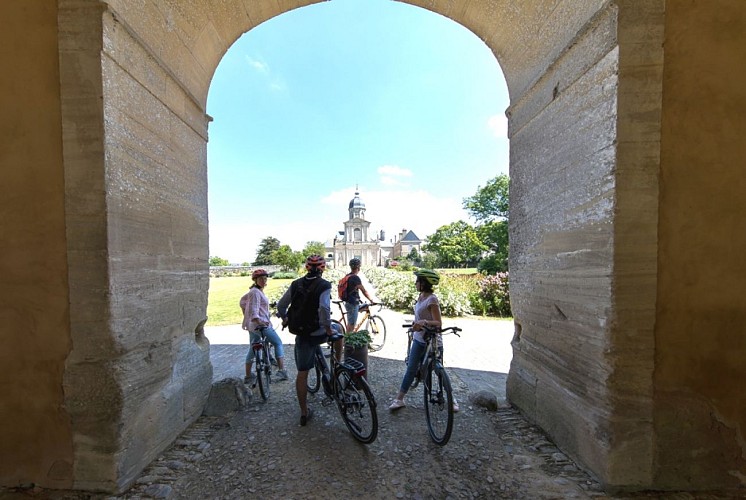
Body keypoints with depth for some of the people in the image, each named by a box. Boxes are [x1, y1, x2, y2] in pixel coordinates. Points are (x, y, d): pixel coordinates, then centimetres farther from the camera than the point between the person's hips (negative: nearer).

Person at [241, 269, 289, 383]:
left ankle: (248, 376, 24)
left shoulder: (256, 291, 14)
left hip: (252, 325, 10)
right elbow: (254, 309, -26)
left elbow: (242, 300, 26)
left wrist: (245, 313, 32)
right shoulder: (256, 292, -16)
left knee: (252, 349, 16)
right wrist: (258, 321, -38)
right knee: (278, 343, -2)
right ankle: (281, 371, -4)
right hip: (260, 324, -10)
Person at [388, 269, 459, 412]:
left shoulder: (432, 299, -19)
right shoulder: (420, 297, 6)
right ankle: (399, 399, 17)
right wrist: (415, 324, 18)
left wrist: (424, 322, -36)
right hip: (419, 339, 7)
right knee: (411, 369, 9)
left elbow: (438, 323, -23)